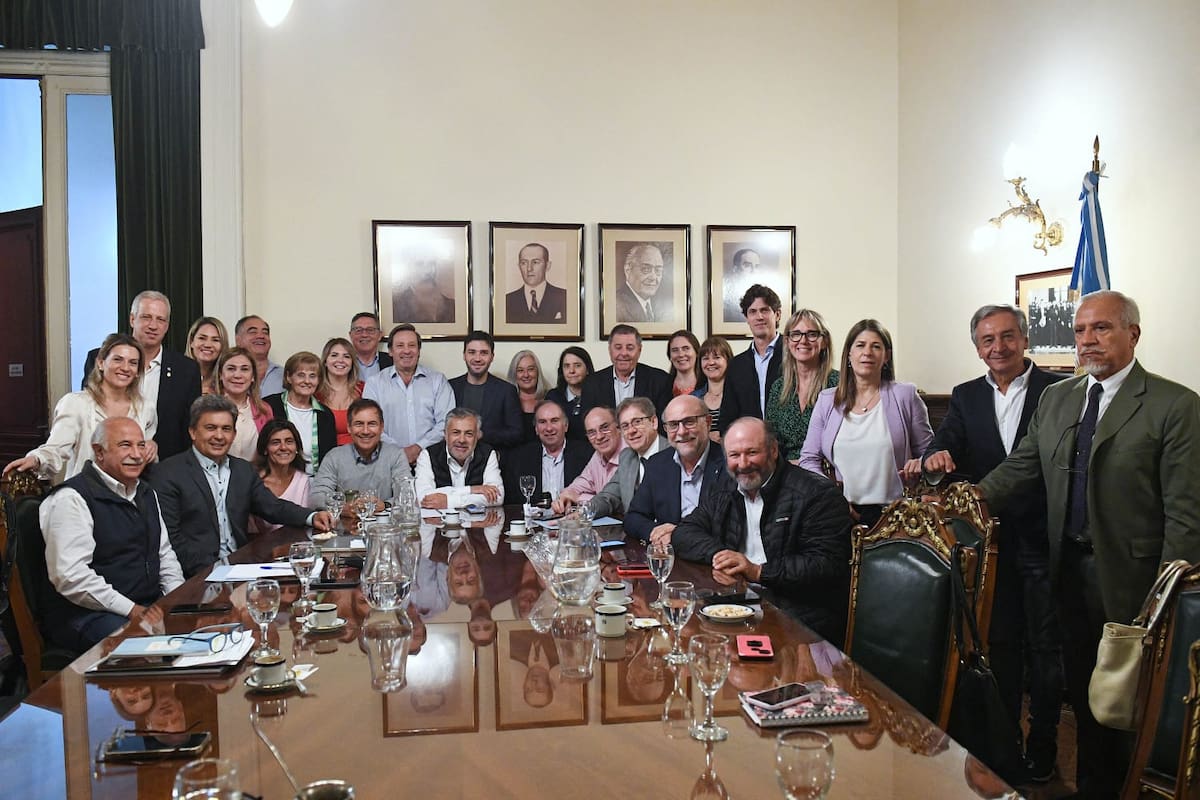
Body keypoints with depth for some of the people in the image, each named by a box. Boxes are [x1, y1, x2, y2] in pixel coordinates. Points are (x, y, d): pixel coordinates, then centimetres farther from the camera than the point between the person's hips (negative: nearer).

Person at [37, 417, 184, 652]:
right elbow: (70, 576, -19)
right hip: (86, 615, -8)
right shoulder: (72, 499, -10)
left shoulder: (146, 492, 18)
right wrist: (131, 610, -22)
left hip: (150, 607, 8)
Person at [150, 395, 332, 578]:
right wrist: (210, 569, -19)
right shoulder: (168, 473, -2)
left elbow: (272, 507, 13)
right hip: (198, 576, -5)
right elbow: (169, 536, -9)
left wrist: (312, 517, -6)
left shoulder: (245, 470, 17)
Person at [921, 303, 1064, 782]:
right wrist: (937, 456, -27)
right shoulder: (966, 397, 8)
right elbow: (946, 443, -3)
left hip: (1042, 540, -3)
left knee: (1045, 647, 8)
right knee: (999, 643, 15)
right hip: (991, 540, 4)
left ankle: (1041, 749, 23)